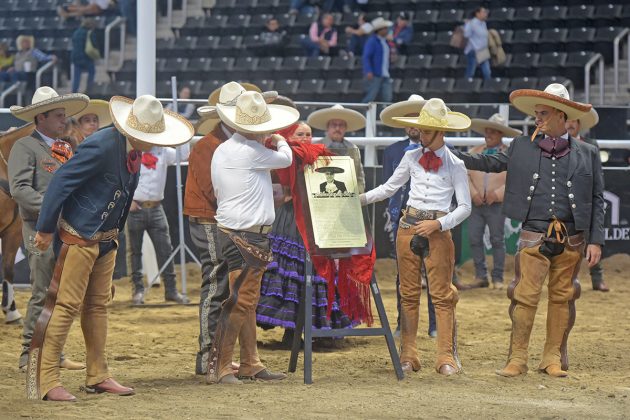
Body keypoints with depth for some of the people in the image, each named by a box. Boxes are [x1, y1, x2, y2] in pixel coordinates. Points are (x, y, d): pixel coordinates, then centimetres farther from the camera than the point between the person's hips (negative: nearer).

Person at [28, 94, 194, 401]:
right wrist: (45, 230, -15)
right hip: (79, 236, -9)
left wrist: (114, 232, 17)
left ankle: (98, 376, 22)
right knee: (66, 305, -8)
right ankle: (45, 381, -6)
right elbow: (61, 182, -20)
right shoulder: (101, 147, -24)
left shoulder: (133, 149, 3)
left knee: (98, 305, 14)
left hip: (106, 238, 9)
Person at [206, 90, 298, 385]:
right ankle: (218, 368, -9)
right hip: (247, 236, -10)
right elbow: (286, 159, -2)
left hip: (234, 235, 10)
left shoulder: (222, 151, 14)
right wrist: (281, 142, 22)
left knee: (248, 301, 14)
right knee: (240, 301, -9)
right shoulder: (250, 151, -16)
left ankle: (250, 365, 18)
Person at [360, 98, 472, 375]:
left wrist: (437, 224, -13)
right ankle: (408, 356, 10)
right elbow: (389, 188, 16)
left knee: (441, 295, -4)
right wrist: (362, 198, 2)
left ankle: (446, 358, -1)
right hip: (408, 227, 3)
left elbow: (465, 207, -2)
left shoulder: (455, 165, -1)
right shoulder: (412, 158, 8)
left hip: (438, 230, -3)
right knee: (409, 294, 5)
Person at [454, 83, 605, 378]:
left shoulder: (586, 154, 5)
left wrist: (595, 240, 0)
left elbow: (597, 200, 6)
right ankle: (517, 359, 2)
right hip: (534, 236, 0)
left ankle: (553, 359, 16)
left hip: (572, 240, 0)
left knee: (562, 298, 7)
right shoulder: (522, 147, 9)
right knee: (525, 296, -5)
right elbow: (491, 163, 18)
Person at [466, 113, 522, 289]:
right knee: (474, 239, -1)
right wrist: (473, 193, -8)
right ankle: (481, 276, 8)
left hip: (497, 204, -3)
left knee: (497, 241, 1)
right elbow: (466, 175, 6)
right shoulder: (474, 153, 11)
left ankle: (498, 278, 6)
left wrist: (497, 194, -14)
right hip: (477, 203, 3)